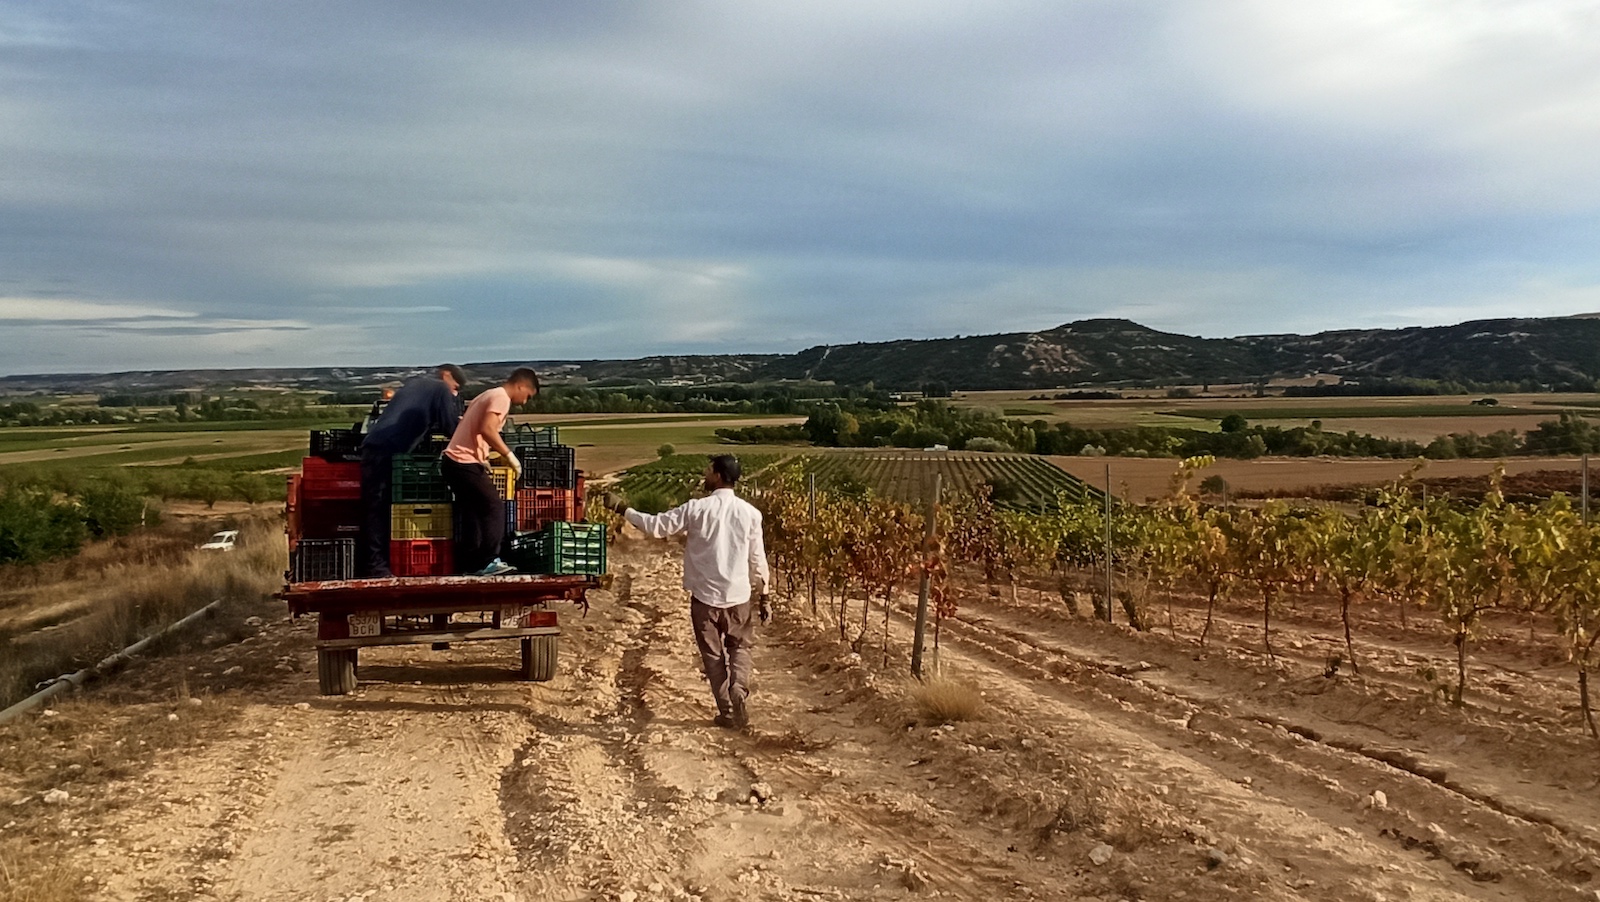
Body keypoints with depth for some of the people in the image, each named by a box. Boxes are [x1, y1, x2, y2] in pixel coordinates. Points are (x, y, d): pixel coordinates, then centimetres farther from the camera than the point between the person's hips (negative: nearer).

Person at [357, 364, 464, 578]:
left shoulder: (415, 383, 30)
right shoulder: (441, 389, 6)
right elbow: (451, 428, 1)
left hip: (373, 446, 8)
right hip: (390, 451, -8)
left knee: (375, 509, 6)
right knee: (379, 510, -8)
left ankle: (373, 565, 7)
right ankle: (376, 568, -7)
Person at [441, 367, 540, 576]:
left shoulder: (488, 395, 22)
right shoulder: (501, 397, -9)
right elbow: (487, 429, -24)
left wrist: (483, 458, 22)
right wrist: (509, 456, -18)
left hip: (454, 460, 10)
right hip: (465, 463, -10)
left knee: (471, 511, 14)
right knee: (494, 507, -5)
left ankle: (469, 563, 16)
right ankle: (487, 562, -4)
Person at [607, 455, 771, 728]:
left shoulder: (697, 509, -10)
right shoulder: (750, 513, -4)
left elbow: (656, 526, -9)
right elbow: (757, 560, 1)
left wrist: (623, 510, 3)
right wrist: (763, 597, 10)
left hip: (705, 596, -1)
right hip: (739, 596, 2)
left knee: (713, 654, 13)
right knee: (739, 647, 19)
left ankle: (726, 711, 13)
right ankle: (739, 689, -7)